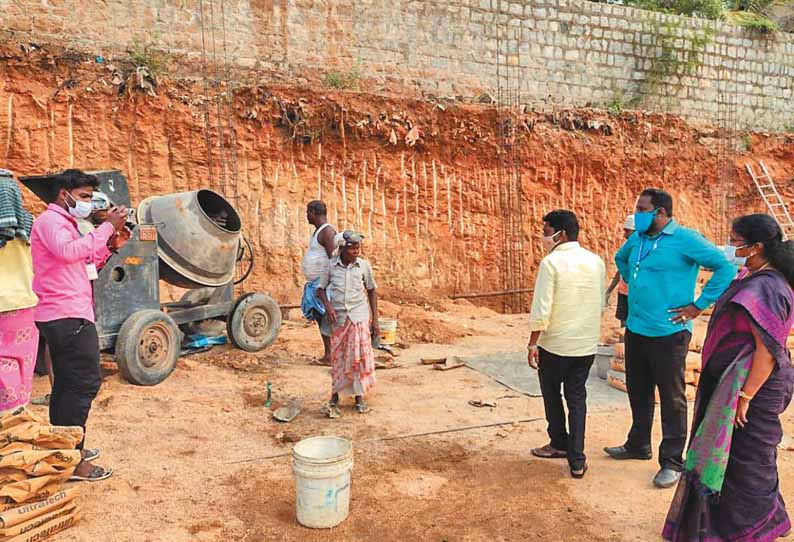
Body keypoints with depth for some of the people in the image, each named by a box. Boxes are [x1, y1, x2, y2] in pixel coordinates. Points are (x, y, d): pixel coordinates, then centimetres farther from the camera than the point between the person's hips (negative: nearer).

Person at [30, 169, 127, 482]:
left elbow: (84, 266, 23)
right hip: (68, 316, -11)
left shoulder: (63, 223, 23)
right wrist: (107, 227, -22)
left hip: (63, 317, 11)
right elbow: (69, 251, -28)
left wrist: (109, 244, 9)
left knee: (67, 383, 16)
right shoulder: (50, 219, -8)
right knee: (86, 382, -12)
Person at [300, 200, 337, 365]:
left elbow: (333, 259, -21)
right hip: (316, 283, 10)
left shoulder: (327, 231, -14)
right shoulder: (319, 231, 17)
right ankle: (327, 353, 19)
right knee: (320, 317, 12)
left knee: (326, 318, -9)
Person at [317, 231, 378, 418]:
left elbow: (372, 291, 6)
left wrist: (375, 320, 5)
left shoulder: (364, 266, -2)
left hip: (359, 318, 0)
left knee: (359, 357, 3)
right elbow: (320, 288, 5)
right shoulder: (331, 265, -4)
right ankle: (334, 398, 19)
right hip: (338, 318, 0)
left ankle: (359, 397, 17)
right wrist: (327, 305, -15)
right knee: (338, 358, 7)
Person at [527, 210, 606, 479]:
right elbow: (601, 303, 10)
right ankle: (577, 460, 11)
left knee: (551, 394, 18)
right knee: (577, 398, 13)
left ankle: (559, 444, 32)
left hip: (555, 344, -5)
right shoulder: (596, 261, 2)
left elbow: (541, 309, -19)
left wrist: (532, 344, -10)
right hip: (587, 344, 5)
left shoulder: (551, 262, -16)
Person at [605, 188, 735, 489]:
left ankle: (672, 462, 17)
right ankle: (638, 445, 37)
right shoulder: (637, 239, 8)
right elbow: (620, 259, 30)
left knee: (672, 399, 4)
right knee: (638, 392, 19)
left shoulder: (685, 239, -13)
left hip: (668, 332, -7)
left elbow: (726, 267, -17)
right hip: (635, 330, 7)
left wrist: (698, 306, -16)